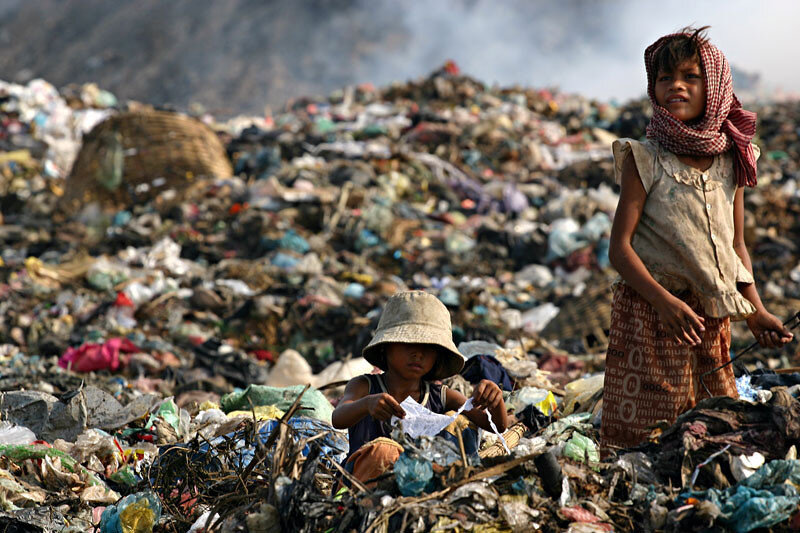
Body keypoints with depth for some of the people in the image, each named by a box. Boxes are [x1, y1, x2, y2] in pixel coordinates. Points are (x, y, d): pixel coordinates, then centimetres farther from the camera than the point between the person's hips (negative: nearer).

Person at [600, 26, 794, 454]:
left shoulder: (731, 161, 7)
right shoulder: (645, 160, -6)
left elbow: (735, 245, 14)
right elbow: (620, 247, -10)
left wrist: (756, 311, 3)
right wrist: (666, 301, -22)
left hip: (711, 318, 4)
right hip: (650, 311, -4)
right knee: (644, 428, -3)